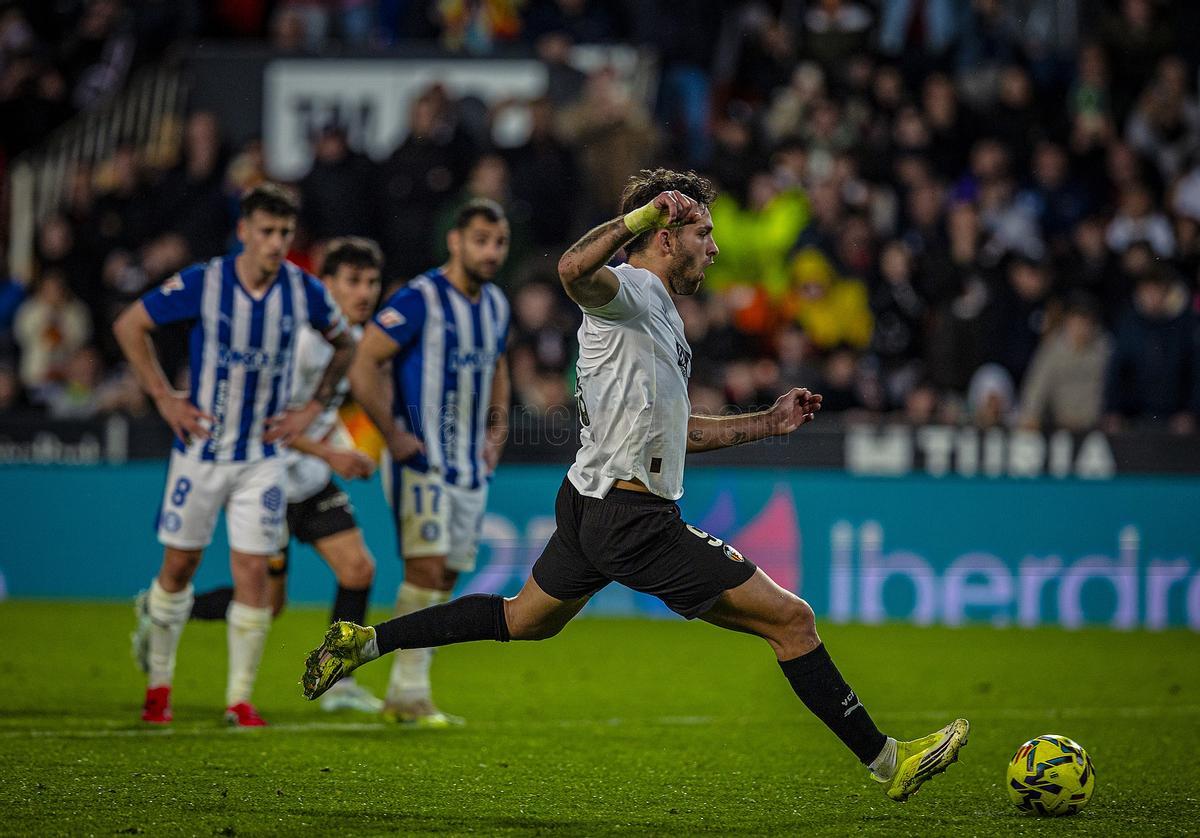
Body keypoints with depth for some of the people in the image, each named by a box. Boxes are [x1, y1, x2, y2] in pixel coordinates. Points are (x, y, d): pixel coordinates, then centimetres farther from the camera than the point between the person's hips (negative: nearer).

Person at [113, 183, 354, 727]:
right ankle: (159, 680, 25)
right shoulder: (201, 284, -13)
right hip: (201, 449, -1)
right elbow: (129, 326, -1)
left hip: (263, 454, 1)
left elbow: (345, 344, 14)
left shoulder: (304, 291, -6)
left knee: (252, 570, -7)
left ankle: (239, 697, 2)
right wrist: (164, 399, -4)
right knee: (179, 565, 8)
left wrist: (313, 408, 5)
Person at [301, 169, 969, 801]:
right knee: (791, 619, -8)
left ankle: (366, 641, 26)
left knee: (522, 620, 27)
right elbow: (575, 270, -36)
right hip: (636, 521, -11)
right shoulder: (631, 289, -12)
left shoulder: (661, 316, 19)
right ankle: (888, 762, -4)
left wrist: (770, 422, 23)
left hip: (592, 507, 11)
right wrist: (644, 217, -44)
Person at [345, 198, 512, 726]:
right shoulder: (418, 300, -14)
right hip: (421, 462, -8)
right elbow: (363, 366, -16)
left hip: (470, 465, 8)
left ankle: (403, 693, 14)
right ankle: (410, 694, -8)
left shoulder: (495, 305, 11)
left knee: (445, 580, 7)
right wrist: (393, 435, -16)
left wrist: (496, 431, 16)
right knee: (426, 569, -14)